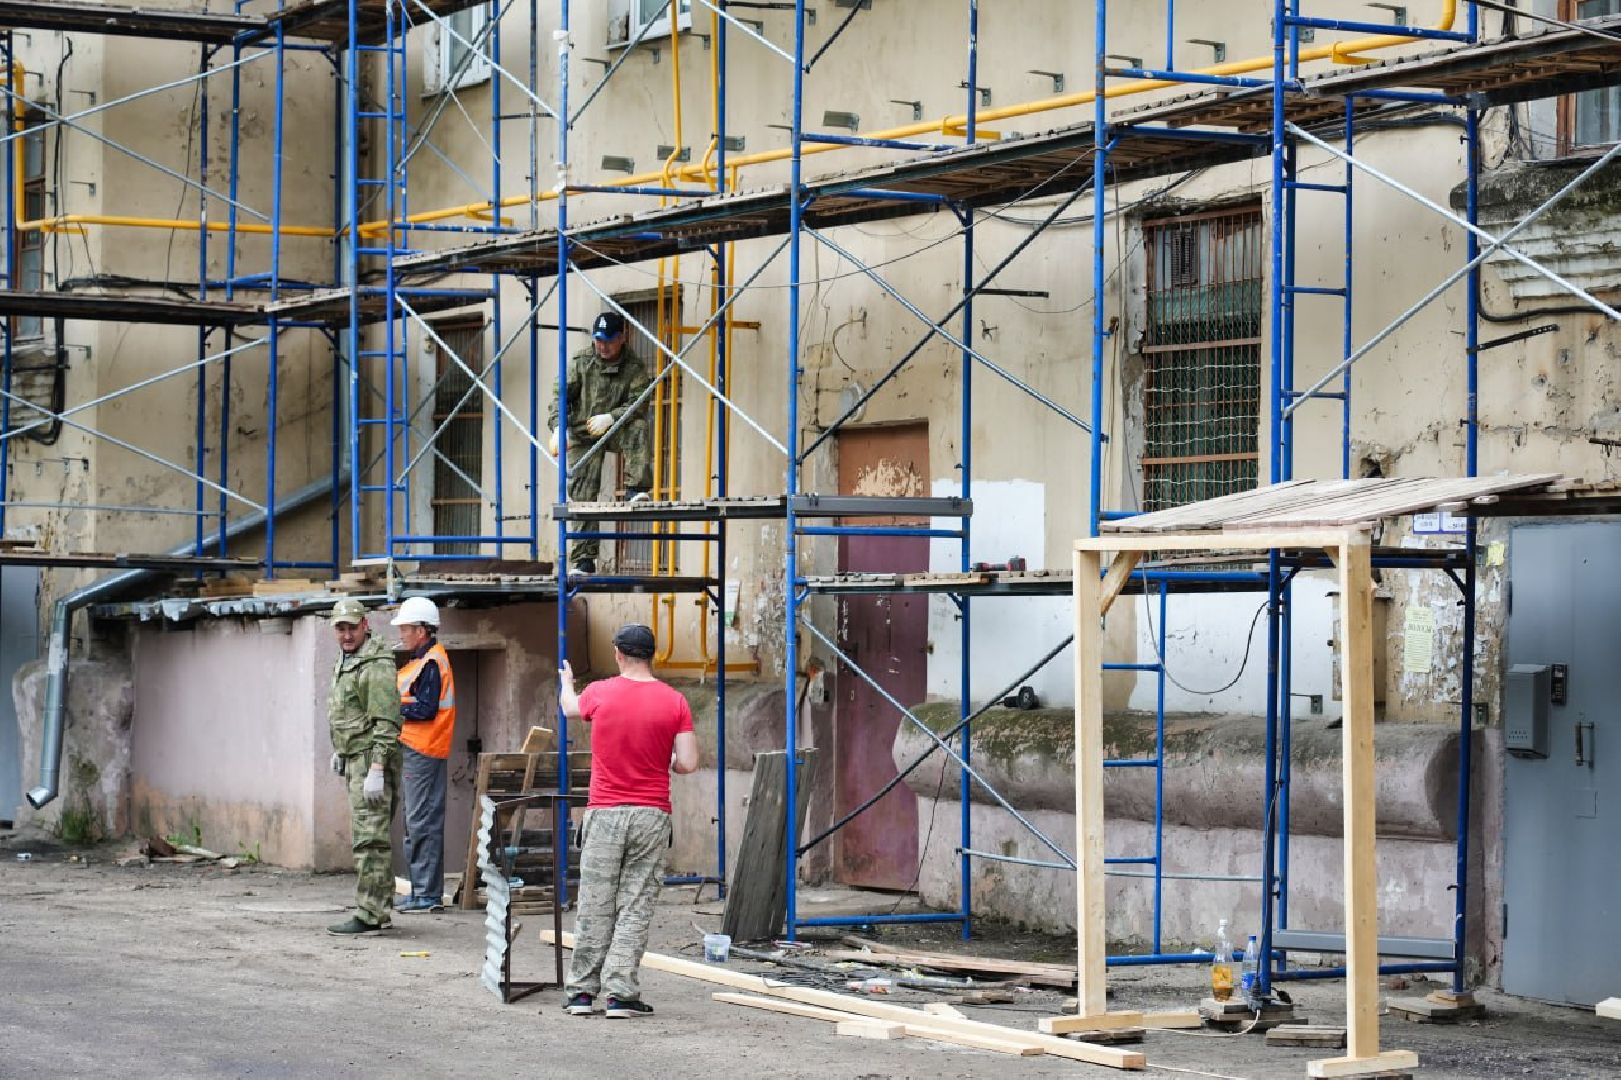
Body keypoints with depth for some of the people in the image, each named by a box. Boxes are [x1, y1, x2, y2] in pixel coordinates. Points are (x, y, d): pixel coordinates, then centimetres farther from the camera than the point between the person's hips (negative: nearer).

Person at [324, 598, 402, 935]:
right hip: (356, 759, 11)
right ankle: (380, 909, 19)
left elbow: (386, 721, -22)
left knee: (370, 838, -12)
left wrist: (376, 769, -26)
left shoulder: (376, 666, -16)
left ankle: (368, 916, -14)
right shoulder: (345, 661, 17)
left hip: (372, 759, -11)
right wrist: (339, 750, 30)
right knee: (372, 836, 14)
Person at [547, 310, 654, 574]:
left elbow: (639, 404, -12)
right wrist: (558, 426, -20)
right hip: (583, 435, 0)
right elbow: (561, 395, -3)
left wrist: (610, 417, -28)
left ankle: (635, 490, -37)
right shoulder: (580, 362, 1)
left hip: (615, 429, 0)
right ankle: (584, 559, -5)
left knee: (638, 429, -34)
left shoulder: (634, 368, -2)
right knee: (583, 493, -8)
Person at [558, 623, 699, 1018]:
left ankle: (582, 992, 10)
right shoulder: (675, 702, -5)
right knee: (635, 908, 1)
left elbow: (570, 707, 23)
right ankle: (620, 994, -2)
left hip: (603, 815, 1)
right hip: (651, 818, -1)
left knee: (594, 907, 7)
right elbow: (688, 763, -7)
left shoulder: (599, 693, -1)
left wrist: (566, 682, 47)